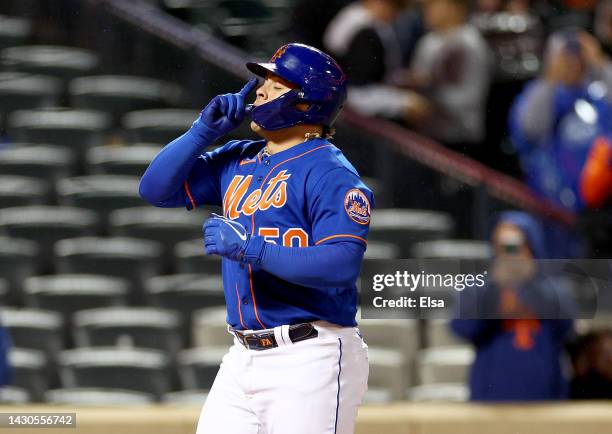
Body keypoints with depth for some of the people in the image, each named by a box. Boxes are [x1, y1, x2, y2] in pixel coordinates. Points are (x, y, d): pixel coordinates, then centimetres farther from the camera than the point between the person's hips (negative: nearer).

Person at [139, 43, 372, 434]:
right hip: (243, 358, 8)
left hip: (310, 360, -8)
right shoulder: (238, 160, 15)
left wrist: (253, 248, -23)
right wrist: (205, 130, 5)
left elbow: (342, 265, -21)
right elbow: (157, 188, 15)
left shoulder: (330, 172, -10)